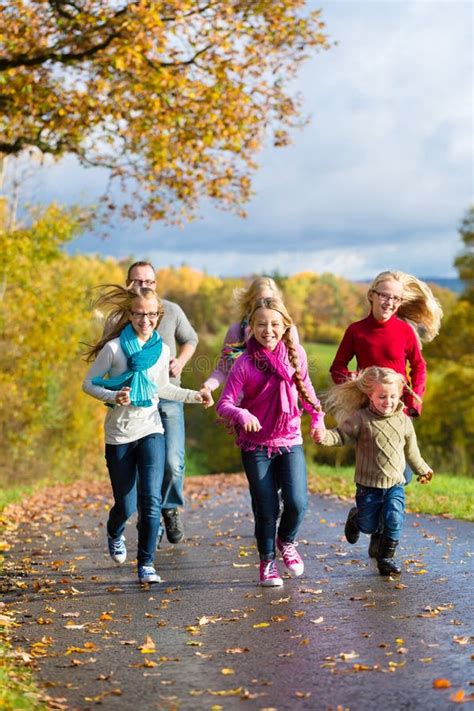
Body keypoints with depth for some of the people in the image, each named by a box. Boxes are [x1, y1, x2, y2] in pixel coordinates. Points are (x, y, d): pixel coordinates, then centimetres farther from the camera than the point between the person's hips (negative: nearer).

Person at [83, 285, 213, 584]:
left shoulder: (162, 350, 3)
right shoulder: (113, 348, -10)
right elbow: (89, 383, -5)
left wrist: (194, 395, 6)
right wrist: (113, 397, -22)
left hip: (151, 430, 2)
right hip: (119, 434, -2)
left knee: (151, 500, -13)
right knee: (126, 505, 6)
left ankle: (146, 563, 0)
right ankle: (115, 535, 42)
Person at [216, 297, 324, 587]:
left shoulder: (296, 354, -1)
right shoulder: (244, 364, -10)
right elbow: (224, 404, -13)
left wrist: (317, 416, 16)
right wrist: (241, 415, -32)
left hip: (290, 441, 2)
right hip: (256, 445, -2)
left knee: (297, 502, -11)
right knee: (266, 509, 1)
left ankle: (286, 541, 21)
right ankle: (268, 561, 24)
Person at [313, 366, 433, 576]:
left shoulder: (404, 421, 2)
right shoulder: (361, 419, -11)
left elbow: (411, 449, 17)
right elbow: (341, 435, -13)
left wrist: (422, 469, 30)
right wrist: (325, 436, -35)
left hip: (395, 484, 2)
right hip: (368, 485, -2)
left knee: (394, 521, -13)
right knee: (368, 526, 10)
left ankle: (385, 558, 6)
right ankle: (355, 516, 46)